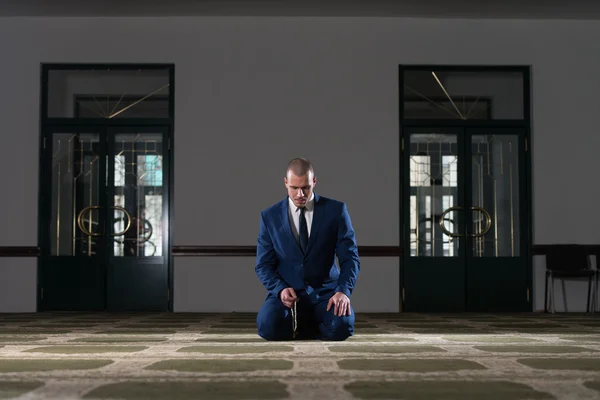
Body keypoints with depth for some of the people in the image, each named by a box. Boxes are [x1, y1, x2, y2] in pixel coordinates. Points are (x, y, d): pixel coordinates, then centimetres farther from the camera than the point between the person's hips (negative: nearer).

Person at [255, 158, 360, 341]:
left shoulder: (336, 210, -1)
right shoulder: (270, 216, 2)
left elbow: (349, 257, -3)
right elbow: (263, 265, 3)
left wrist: (343, 291, -20)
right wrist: (280, 289, -17)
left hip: (325, 291, 0)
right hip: (287, 292, 0)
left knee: (341, 326, -32)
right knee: (268, 326, -31)